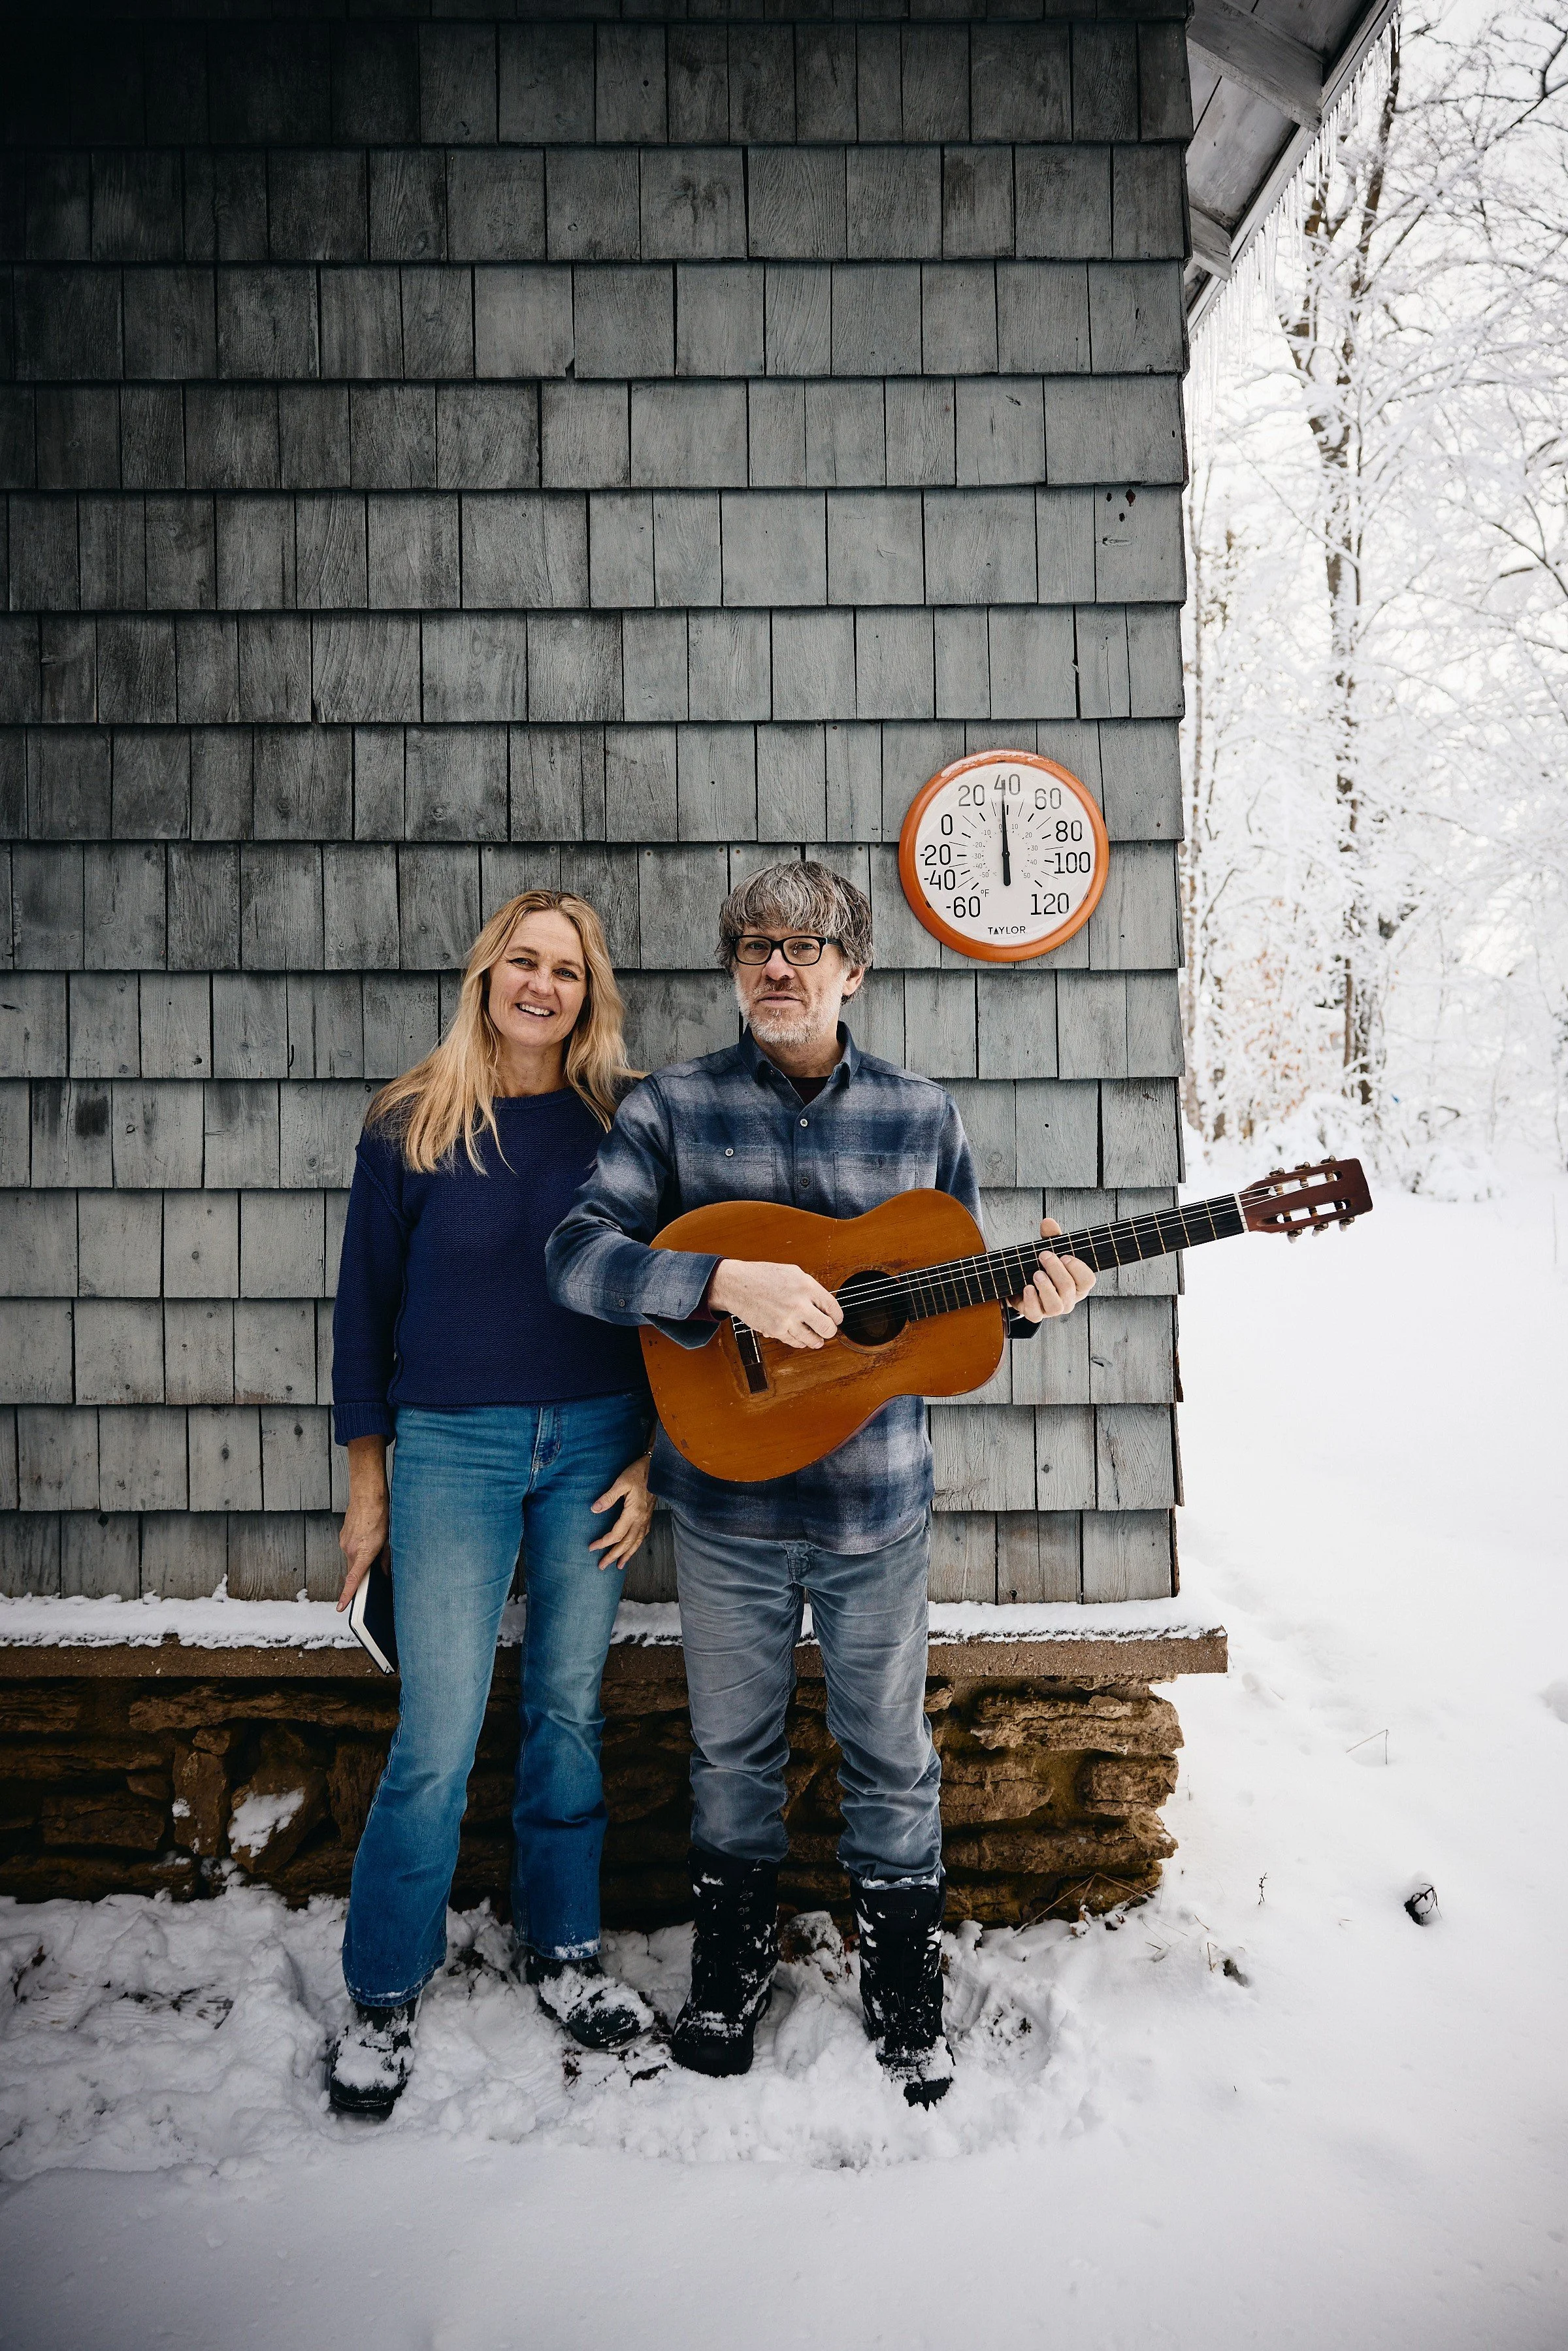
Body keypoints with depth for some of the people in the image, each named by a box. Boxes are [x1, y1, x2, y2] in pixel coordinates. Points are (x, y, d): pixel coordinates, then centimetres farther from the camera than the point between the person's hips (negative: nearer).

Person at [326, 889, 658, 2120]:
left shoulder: (624, 1119, 0)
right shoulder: (410, 1124, -2)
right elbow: (367, 1301, 3)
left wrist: (651, 1457, 0)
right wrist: (368, 1481, 4)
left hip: (595, 1440, 2)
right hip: (452, 1444, -1)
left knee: (570, 1706, 13)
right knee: (439, 1735, 0)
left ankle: (563, 1944, 33)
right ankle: (385, 1994, 22)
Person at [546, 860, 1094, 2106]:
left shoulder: (921, 1113, 1)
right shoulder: (672, 1107, -3)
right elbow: (578, 1252, -14)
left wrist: (1027, 1299, -14)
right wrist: (727, 1282, -28)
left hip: (877, 1501, 1)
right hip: (726, 1500, 0)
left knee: (891, 1753, 15)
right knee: (734, 1746, 18)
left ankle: (905, 1986, 37)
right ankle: (735, 1956, 42)